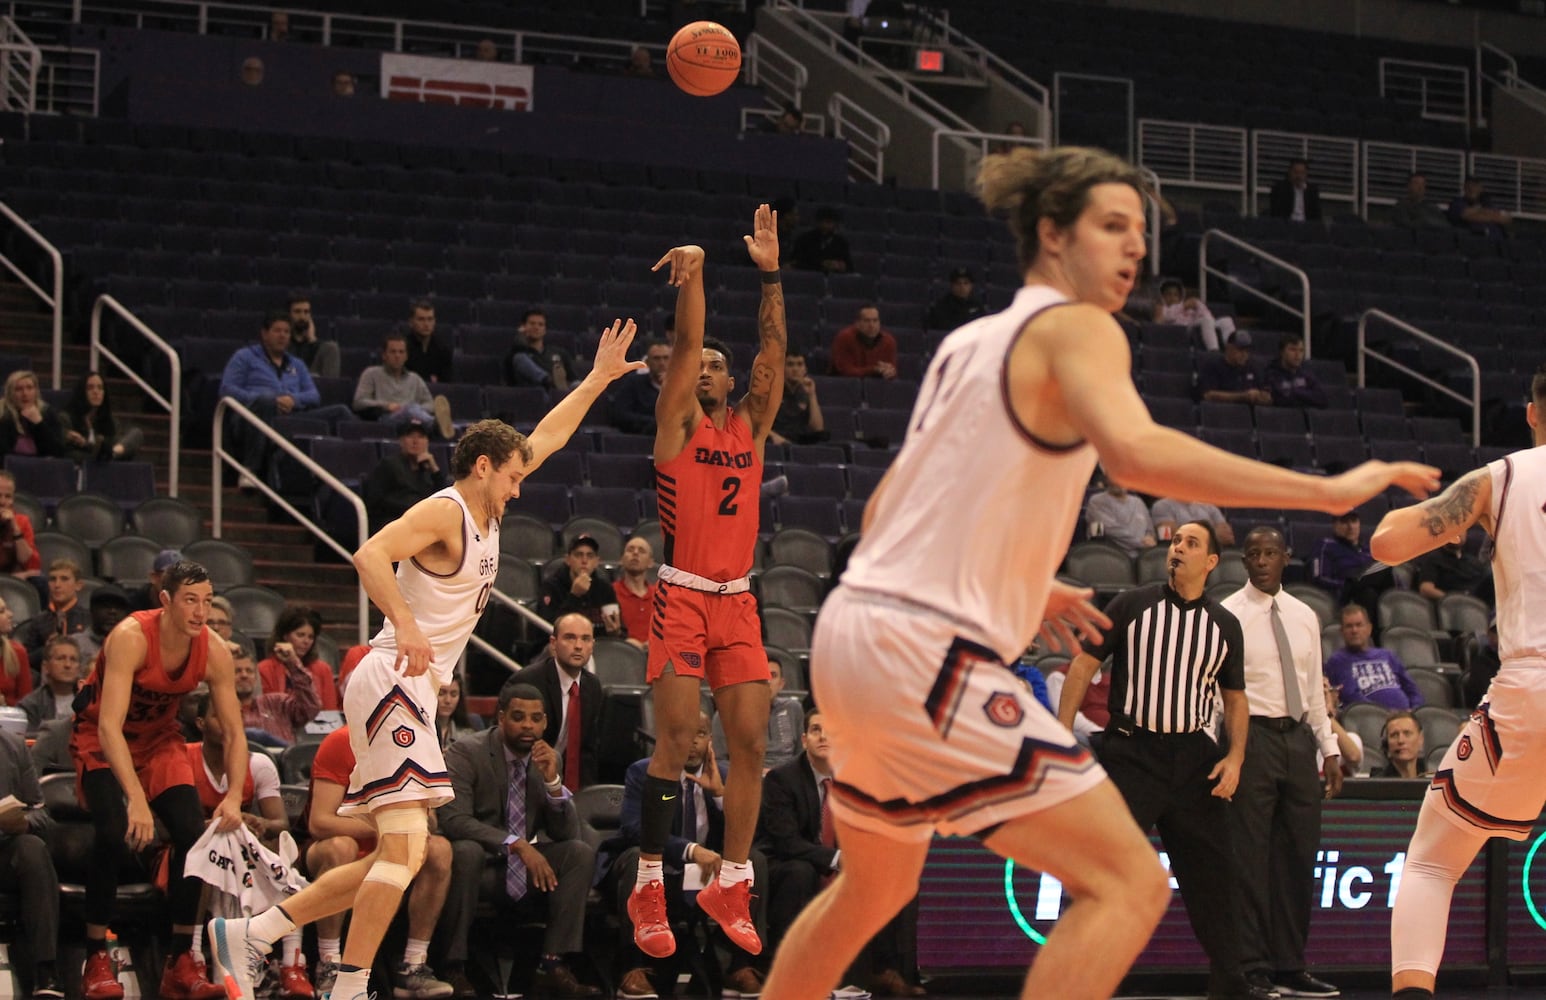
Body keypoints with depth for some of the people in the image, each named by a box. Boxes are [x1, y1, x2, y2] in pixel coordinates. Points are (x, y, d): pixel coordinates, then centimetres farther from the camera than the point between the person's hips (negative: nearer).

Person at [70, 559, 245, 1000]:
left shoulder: (213, 651, -16)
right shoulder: (131, 637, -31)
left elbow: (234, 732, -10)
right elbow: (110, 726, -38)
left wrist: (234, 797, -26)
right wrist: (136, 798, -47)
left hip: (160, 738, 5)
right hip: (101, 740, -5)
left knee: (194, 832, -13)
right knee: (114, 832, -27)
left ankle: (181, 964, -2)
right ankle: (96, 962, -16)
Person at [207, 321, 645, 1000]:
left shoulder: (485, 514, 18)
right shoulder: (443, 512, -8)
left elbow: (548, 439, 29)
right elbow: (371, 555, -25)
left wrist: (599, 379, 31)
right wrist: (406, 627, -37)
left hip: (410, 692, 10)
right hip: (392, 683, -10)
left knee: (395, 858, 8)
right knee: (405, 848, -19)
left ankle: (246, 936, 9)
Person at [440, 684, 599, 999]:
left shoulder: (549, 758, 5)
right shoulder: (465, 754, -10)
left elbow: (567, 834, 1)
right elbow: (454, 819, -24)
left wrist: (552, 780, -15)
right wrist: (517, 843, -34)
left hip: (526, 870, 5)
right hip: (479, 865, -5)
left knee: (581, 853, -18)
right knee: (465, 850, -37)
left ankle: (553, 965, -21)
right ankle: (454, 967, -28)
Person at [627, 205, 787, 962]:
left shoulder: (751, 426, 14)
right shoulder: (677, 425, 3)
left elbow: (773, 351, 5)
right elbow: (686, 346, -9)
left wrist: (770, 273, -2)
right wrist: (693, 273, -18)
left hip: (738, 601, 5)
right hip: (682, 595, -5)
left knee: (750, 742, 0)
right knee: (676, 739, -12)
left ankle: (730, 885, 8)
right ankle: (647, 886, -6)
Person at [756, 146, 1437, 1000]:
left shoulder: (968, 343, 19)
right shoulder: (1076, 328, -7)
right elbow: (1134, 451, -28)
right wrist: (1328, 491, -25)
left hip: (853, 627, 10)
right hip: (928, 655, -10)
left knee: (874, 886, 30)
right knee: (1129, 885, -11)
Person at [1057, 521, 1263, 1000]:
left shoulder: (1224, 625, 10)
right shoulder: (1132, 605, 2)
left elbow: (1234, 698, 16)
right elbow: (1084, 664, 1)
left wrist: (1234, 757, 1)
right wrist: (1062, 735, -7)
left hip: (1195, 756, 3)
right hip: (1132, 753, -3)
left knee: (1212, 872, 5)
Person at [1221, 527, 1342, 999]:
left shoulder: (1304, 616, 14)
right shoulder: (1228, 615, -3)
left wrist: (1330, 748, 13)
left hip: (1299, 737, 6)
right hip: (1253, 735, -6)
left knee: (1297, 855, 7)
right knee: (1250, 857, -7)